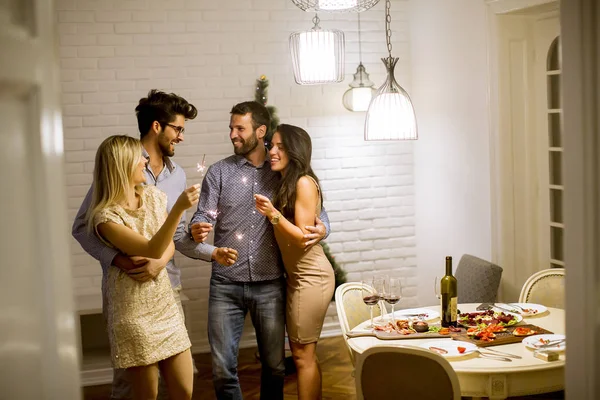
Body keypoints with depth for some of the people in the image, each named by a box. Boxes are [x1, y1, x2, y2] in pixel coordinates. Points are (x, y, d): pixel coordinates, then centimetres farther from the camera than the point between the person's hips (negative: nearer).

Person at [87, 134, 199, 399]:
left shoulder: (154, 196, 5)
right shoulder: (106, 216, -15)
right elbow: (152, 250, -25)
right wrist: (179, 208, -34)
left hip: (164, 303, 6)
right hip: (133, 311, -6)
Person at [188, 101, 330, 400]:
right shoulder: (219, 172, 4)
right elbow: (203, 215, 0)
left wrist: (322, 227, -12)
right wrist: (196, 229, -23)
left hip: (270, 285, 0)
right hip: (226, 285, 0)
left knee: (274, 364, 11)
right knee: (222, 367, 2)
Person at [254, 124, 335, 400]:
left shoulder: (304, 183, -15)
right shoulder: (284, 184, 12)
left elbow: (304, 237, -18)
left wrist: (273, 214, -27)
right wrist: (271, 213, 3)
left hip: (311, 277, -9)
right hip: (297, 276, 9)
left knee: (303, 355, -3)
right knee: (302, 353, 13)